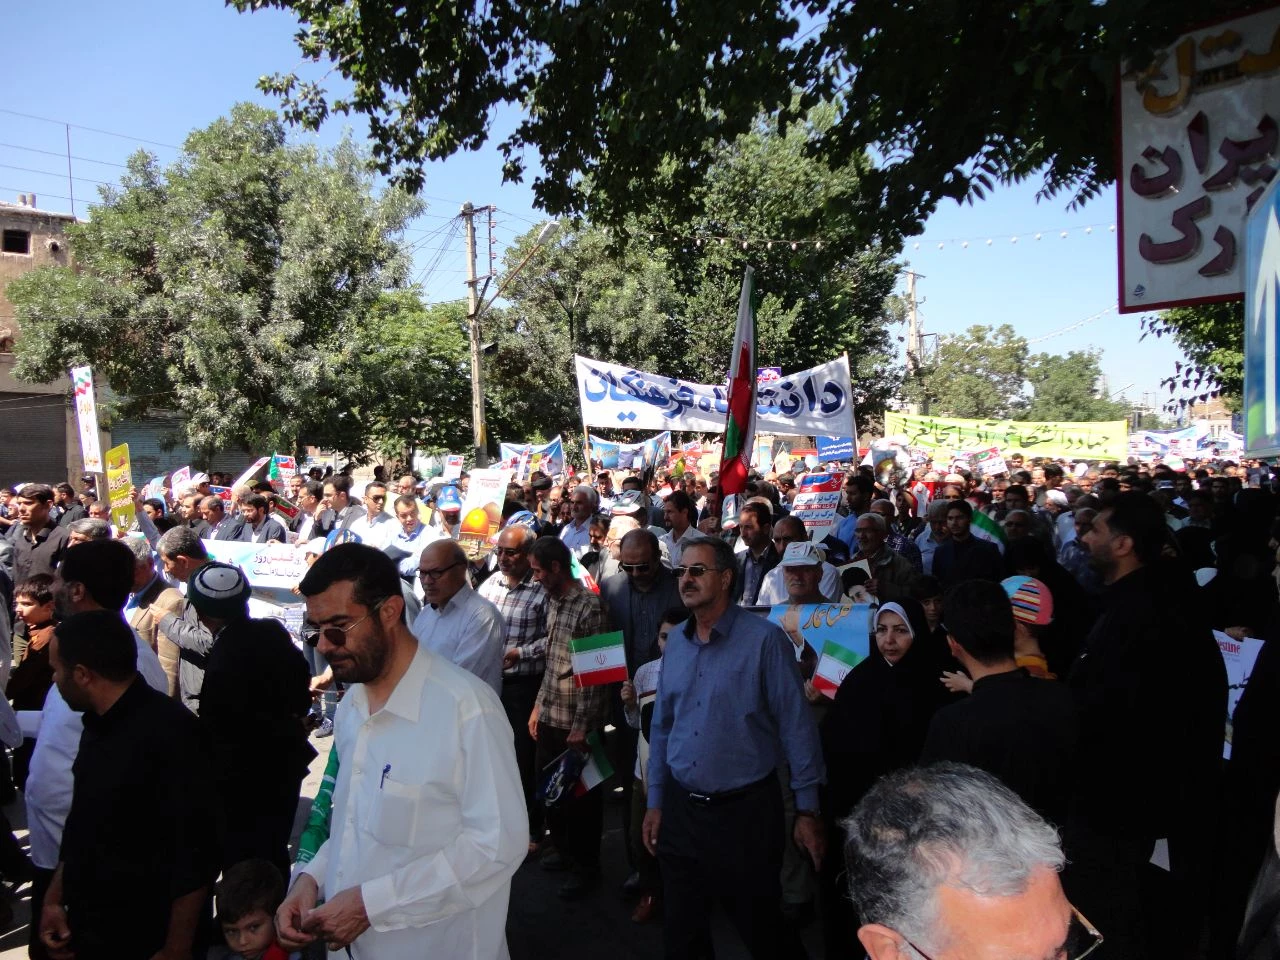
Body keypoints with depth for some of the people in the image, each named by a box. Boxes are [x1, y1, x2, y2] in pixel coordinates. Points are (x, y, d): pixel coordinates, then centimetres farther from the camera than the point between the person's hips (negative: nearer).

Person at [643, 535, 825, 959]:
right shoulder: (676, 643, 4)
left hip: (747, 811, -5)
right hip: (681, 810, 5)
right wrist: (655, 801, 10)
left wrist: (807, 809, -11)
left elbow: (796, 726, -11)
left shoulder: (764, 639, -13)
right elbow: (663, 726, 10)